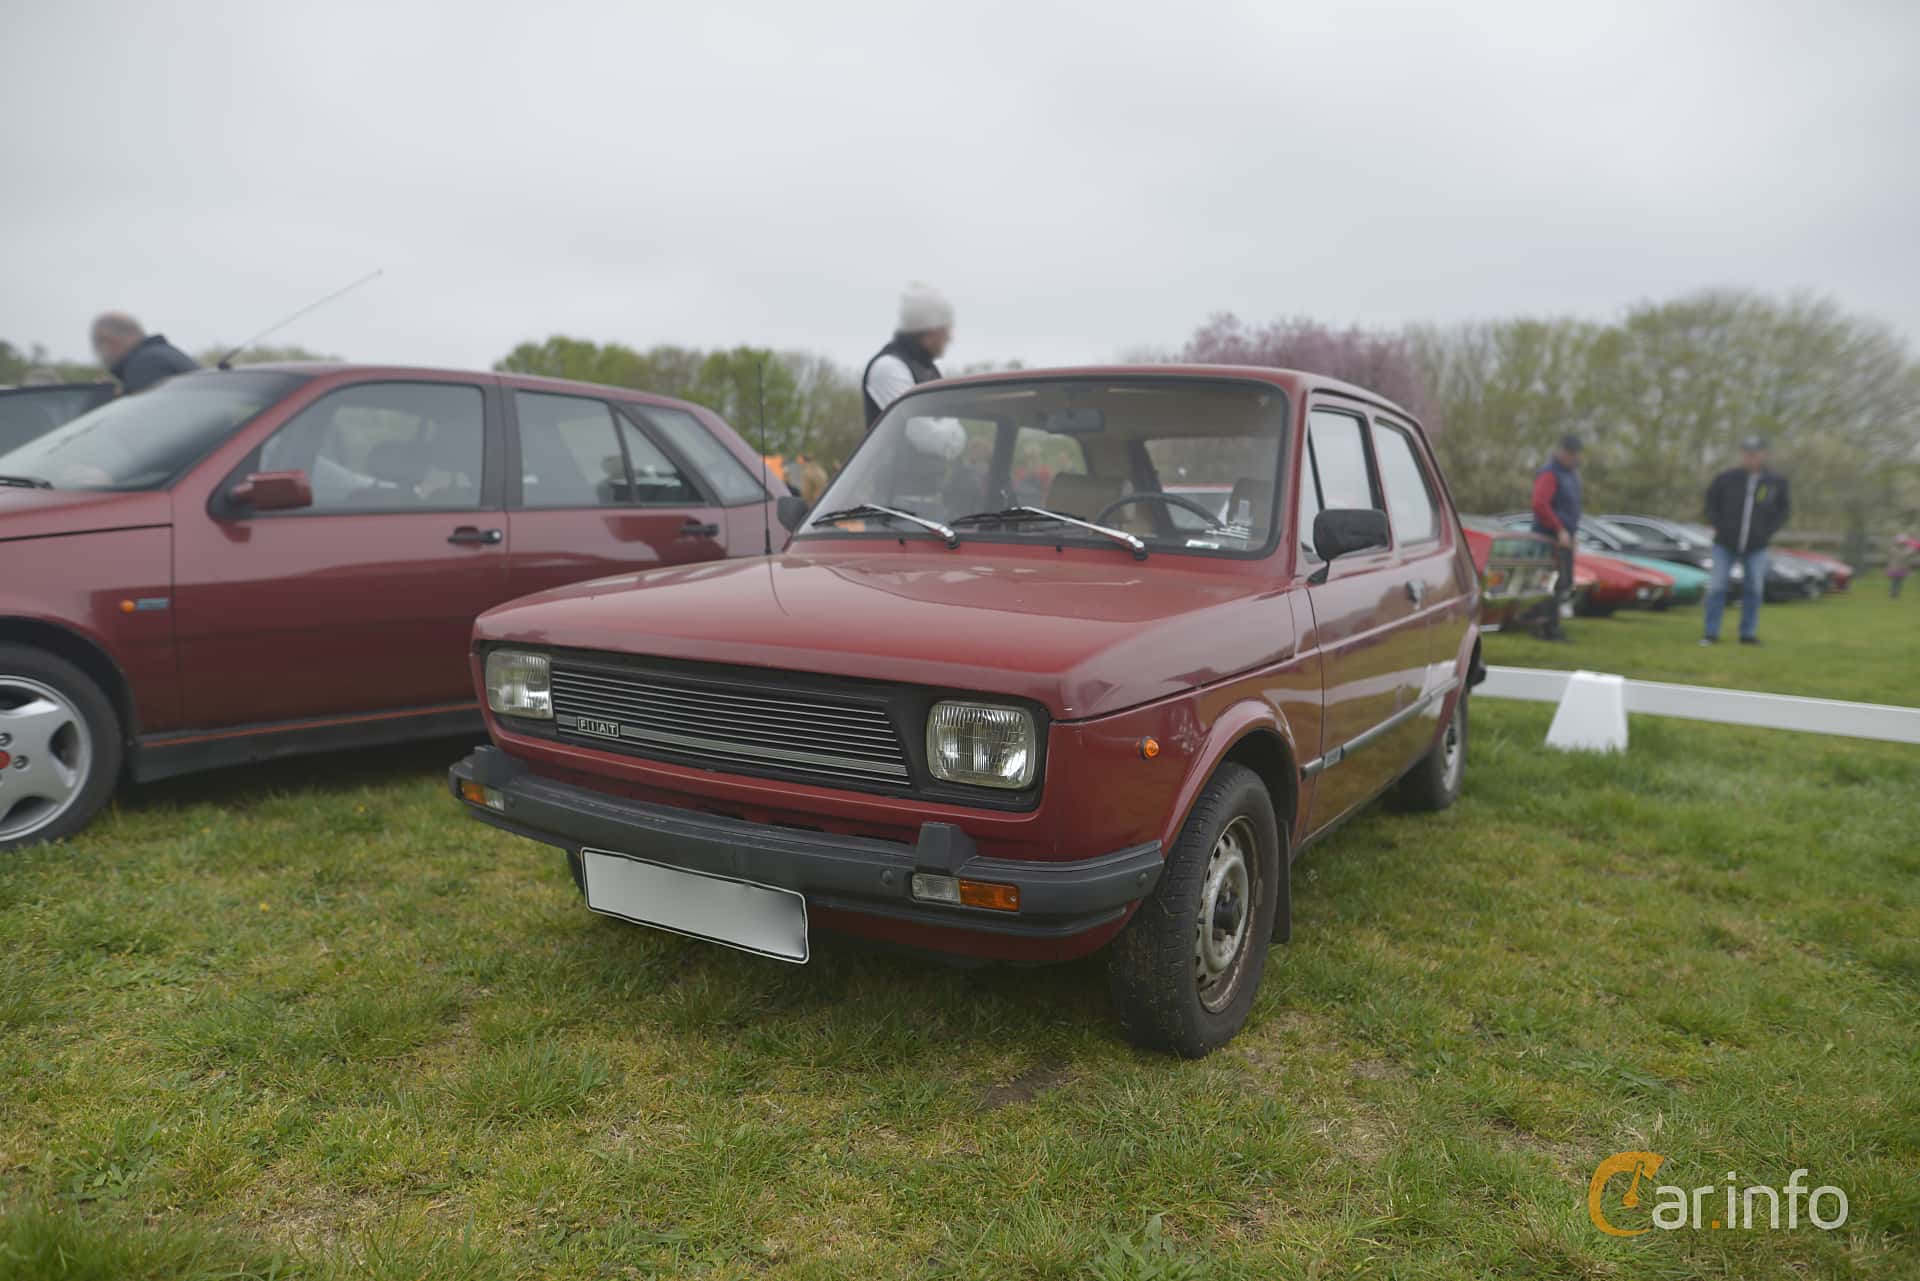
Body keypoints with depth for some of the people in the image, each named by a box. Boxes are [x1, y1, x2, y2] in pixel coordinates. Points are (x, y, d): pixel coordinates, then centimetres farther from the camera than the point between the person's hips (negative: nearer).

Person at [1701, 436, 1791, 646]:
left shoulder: (1776, 481, -1)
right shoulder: (1727, 477, -7)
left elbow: (1783, 508, 11)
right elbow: (1711, 499, 7)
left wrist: (1769, 531, 0)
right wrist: (1716, 525, 0)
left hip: (1756, 546, 2)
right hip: (1725, 543, -2)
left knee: (1755, 589, 5)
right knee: (1716, 587, -4)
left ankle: (1748, 633, 15)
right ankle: (1712, 633, 1)